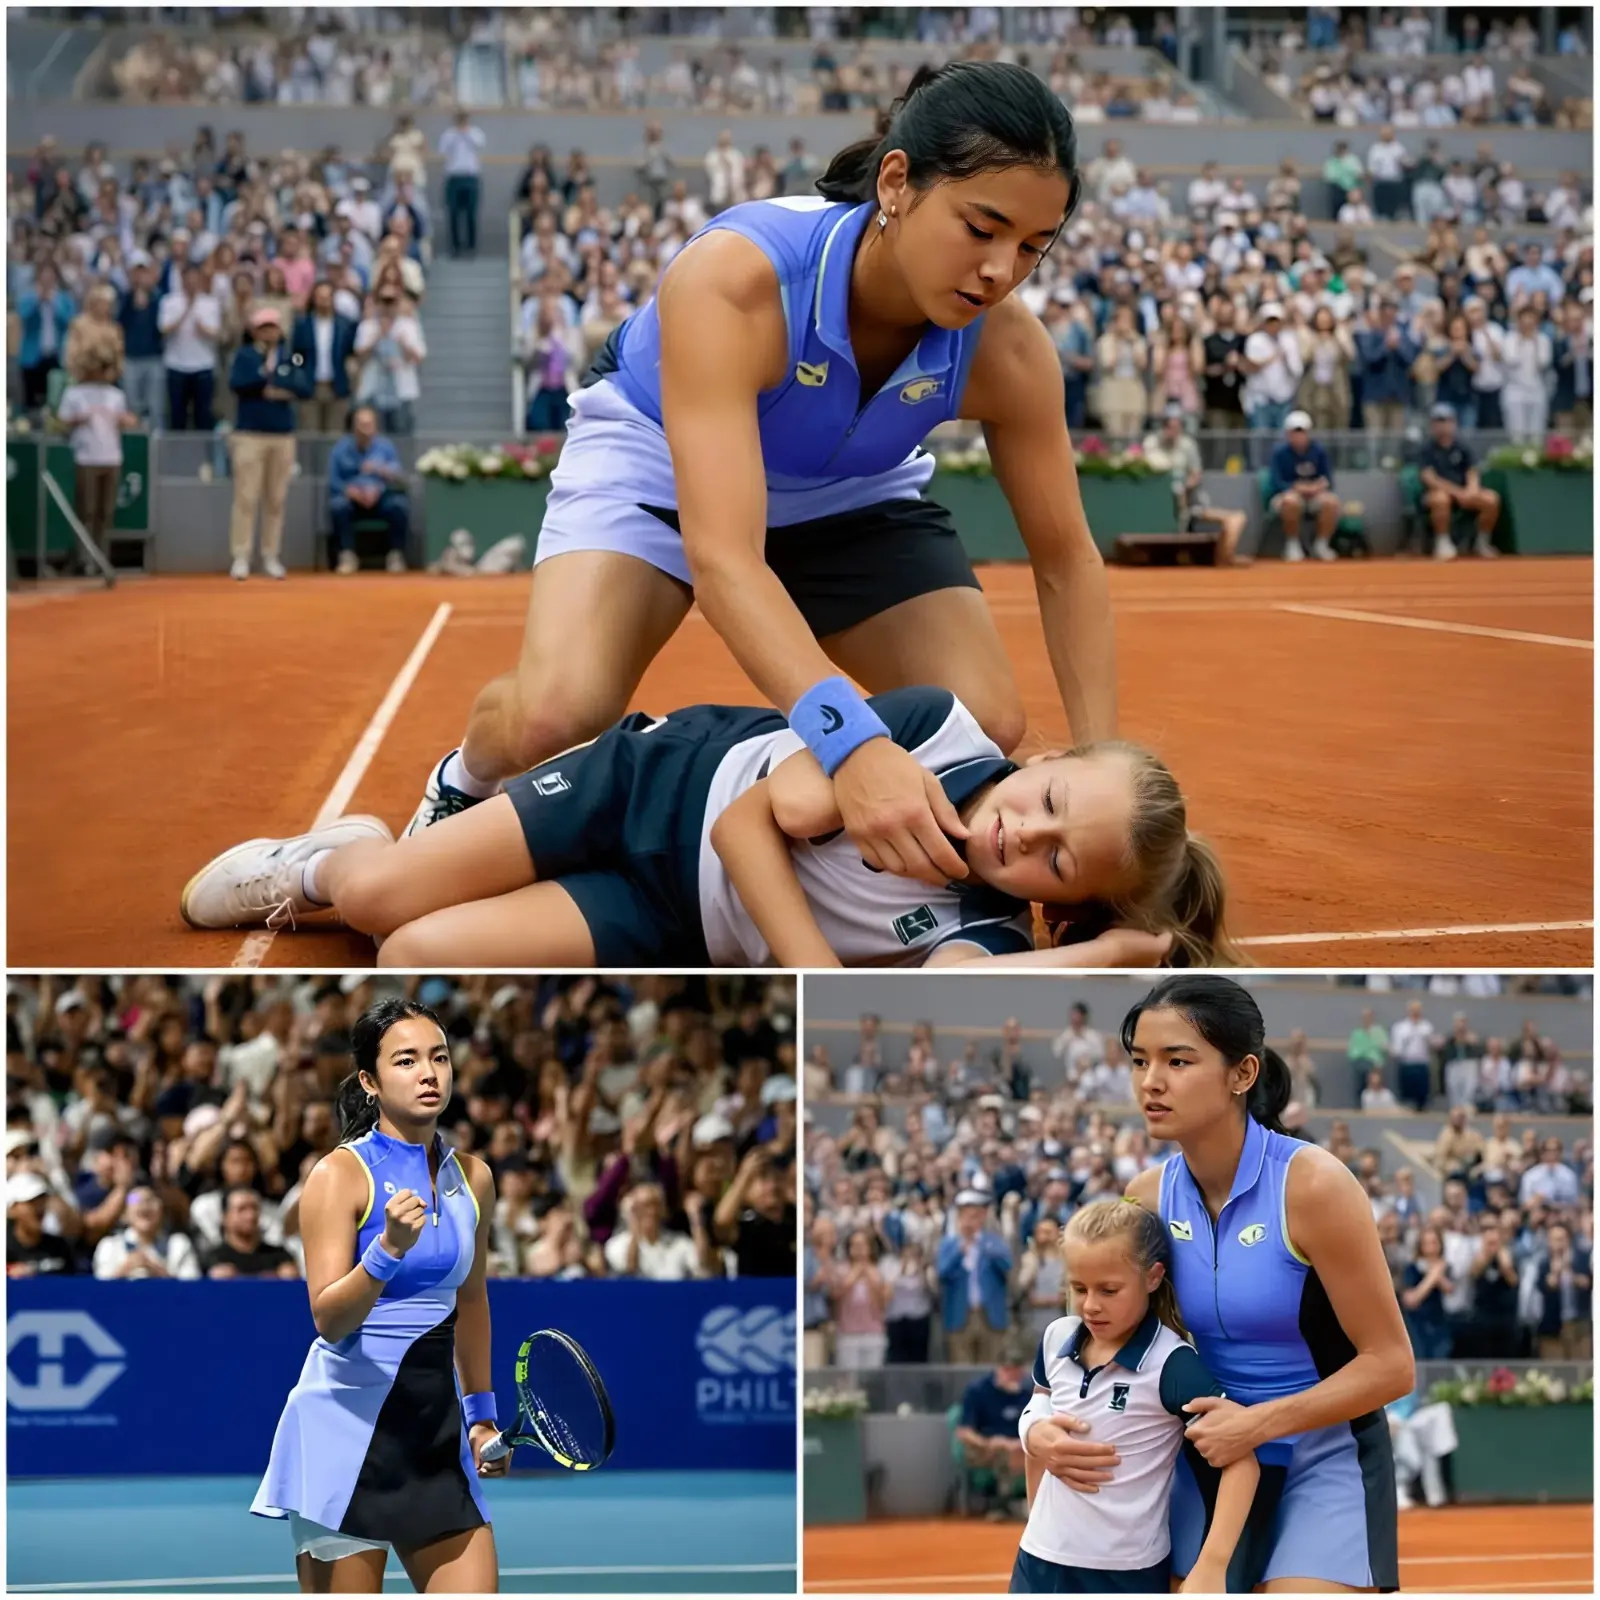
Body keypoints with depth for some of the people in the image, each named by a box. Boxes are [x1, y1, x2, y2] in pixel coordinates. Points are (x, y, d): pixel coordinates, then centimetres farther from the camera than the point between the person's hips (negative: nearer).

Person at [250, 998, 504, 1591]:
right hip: (345, 1428, -5)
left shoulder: (473, 1177, 9)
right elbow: (327, 1317, -17)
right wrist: (388, 1249, -32)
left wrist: (480, 1412, 24)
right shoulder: (340, 1174, -8)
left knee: (476, 1591, -4)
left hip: (437, 1430, 5)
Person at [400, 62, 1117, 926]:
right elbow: (722, 555, -49)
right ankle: (466, 789, 8)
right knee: (554, 713, -28)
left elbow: (1066, 560, -14)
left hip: (853, 496, 3)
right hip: (659, 459, -3)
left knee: (987, 728, -18)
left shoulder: (1005, 347, -28)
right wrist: (852, 744, -63)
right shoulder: (732, 279, -41)